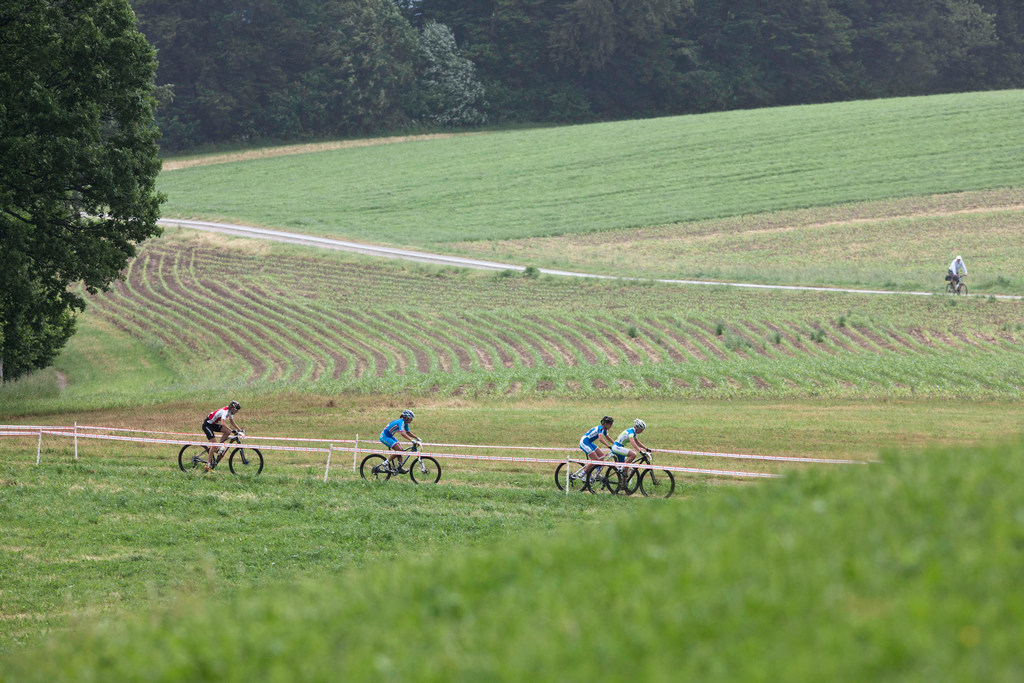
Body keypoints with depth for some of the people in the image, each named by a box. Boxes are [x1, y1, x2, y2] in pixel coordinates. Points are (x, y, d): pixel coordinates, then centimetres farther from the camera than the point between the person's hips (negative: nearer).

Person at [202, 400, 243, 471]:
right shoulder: (225, 411, -27)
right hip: (207, 424, -9)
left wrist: (240, 430, 1)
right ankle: (209, 464, -12)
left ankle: (220, 448, 1)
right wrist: (232, 430, -45)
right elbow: (222, 423, -42)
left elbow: (233, 423, 13)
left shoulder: (230, 412, 1)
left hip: (213, 424, 9)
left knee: (227, 432, -6)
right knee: (213, 444, -15)